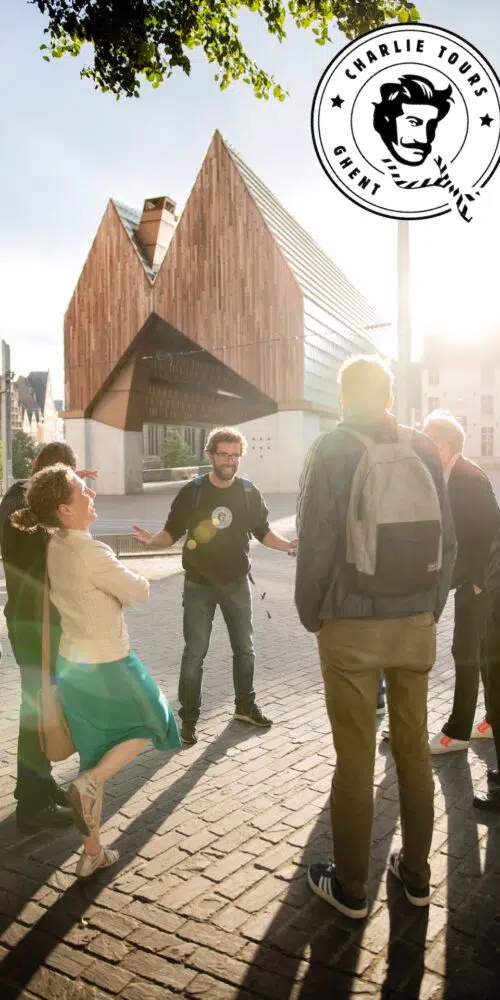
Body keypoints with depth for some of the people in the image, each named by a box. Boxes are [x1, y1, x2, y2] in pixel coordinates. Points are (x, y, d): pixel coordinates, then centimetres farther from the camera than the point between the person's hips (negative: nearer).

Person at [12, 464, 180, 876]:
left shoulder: (51, 550, -2)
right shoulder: (93, 555, -26)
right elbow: (140, 592, -14)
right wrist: (125, 579, 6)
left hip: (71, 665, 7)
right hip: (107, 667, -7)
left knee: (96, 755, 19)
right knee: (146, 726, 19)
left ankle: (93, 853, 28)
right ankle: (88, 783, -1)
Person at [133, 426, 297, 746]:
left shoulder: (249, 493, -3)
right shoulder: (192, 492, -8)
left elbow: (263, 532, 4)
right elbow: (172, 532, -4)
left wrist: (289, 545, -13)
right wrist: (154, 539, -26)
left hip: (237, 583, 3)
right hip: (199, 585, -2)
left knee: (244, 648, 15)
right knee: (195, 653, 1)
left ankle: (246, 705, 34)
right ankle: (189, 718, 14)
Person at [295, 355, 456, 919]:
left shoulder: (334, 450, -10)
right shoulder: (424, 451, 2)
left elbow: (317, 543, -13)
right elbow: (447, 542, 3)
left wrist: (311, 614, 0)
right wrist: (431, 609, 13)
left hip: (352, 625, -4)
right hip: (415, 624, 4)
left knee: (355, 760, 6)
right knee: (414, 751, 16)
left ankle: (350, 887, 21)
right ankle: (415, 874, 30)